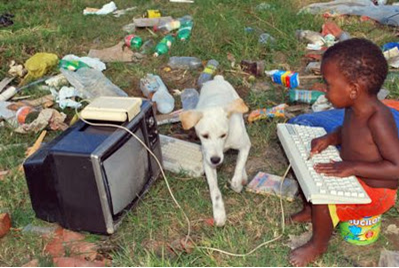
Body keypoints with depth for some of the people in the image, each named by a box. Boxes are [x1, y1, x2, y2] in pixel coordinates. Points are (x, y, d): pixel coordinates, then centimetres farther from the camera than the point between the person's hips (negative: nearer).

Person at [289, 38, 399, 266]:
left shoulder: (378, 119, -35)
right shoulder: (355, 109, -8)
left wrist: (353, 167, -36)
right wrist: (330, 138, -6)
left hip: (375, 192, -9)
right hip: (353, 175, 9)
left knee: (323, 202, -24)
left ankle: (318, 245, 7)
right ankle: (309, 211, 35)